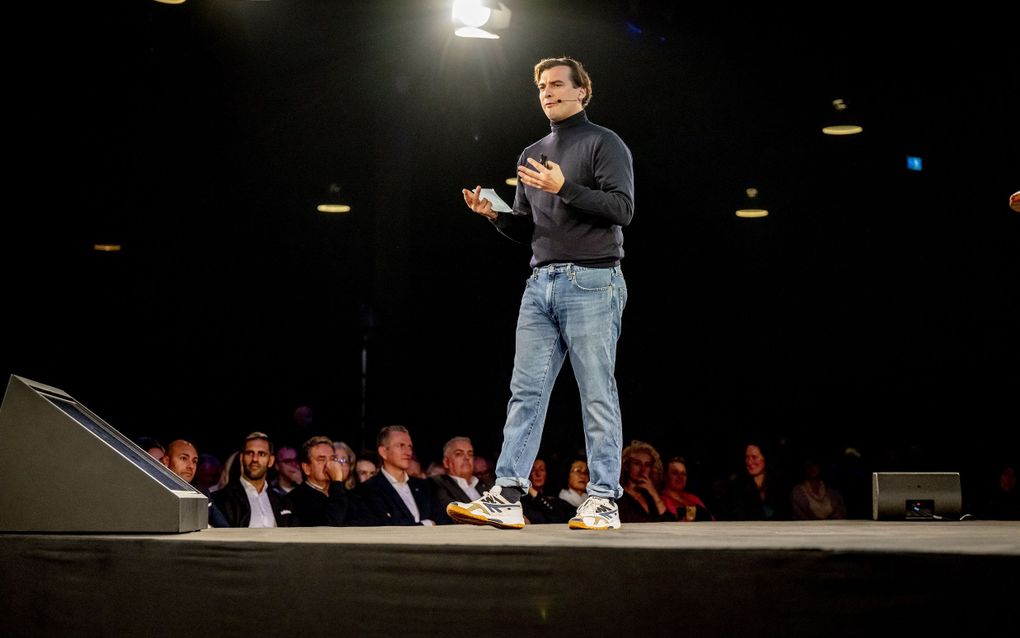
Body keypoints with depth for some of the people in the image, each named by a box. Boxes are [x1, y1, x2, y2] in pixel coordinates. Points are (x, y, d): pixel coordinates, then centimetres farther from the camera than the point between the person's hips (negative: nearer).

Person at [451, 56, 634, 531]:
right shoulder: (533, 155, 21)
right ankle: (506, 497, -5)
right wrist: (494, 214, 3)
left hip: (591, 282, -6)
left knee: (598, 395, -5)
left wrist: (564, 188, -19)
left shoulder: (604, 144, 1)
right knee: (526, 390, -1)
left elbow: (622, 207, -11)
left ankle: (603, 501, -2)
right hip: (541, 282, 7)